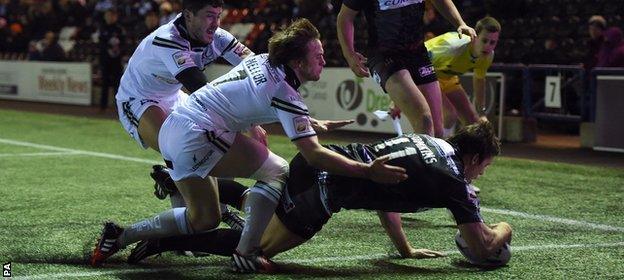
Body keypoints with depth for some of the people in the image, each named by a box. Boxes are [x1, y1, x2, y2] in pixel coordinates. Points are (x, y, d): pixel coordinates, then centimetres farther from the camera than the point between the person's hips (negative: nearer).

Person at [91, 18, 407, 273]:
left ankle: (120, 236, 22)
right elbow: (313, 153, -22)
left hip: (171, 128, 9)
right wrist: (368, 171, -23)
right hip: (197, 133, -9)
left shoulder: (262, 60, 10)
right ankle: (246, 253, -9)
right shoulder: (284, 93, -15)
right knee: (276, 170, -7)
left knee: (204, 219, 18)